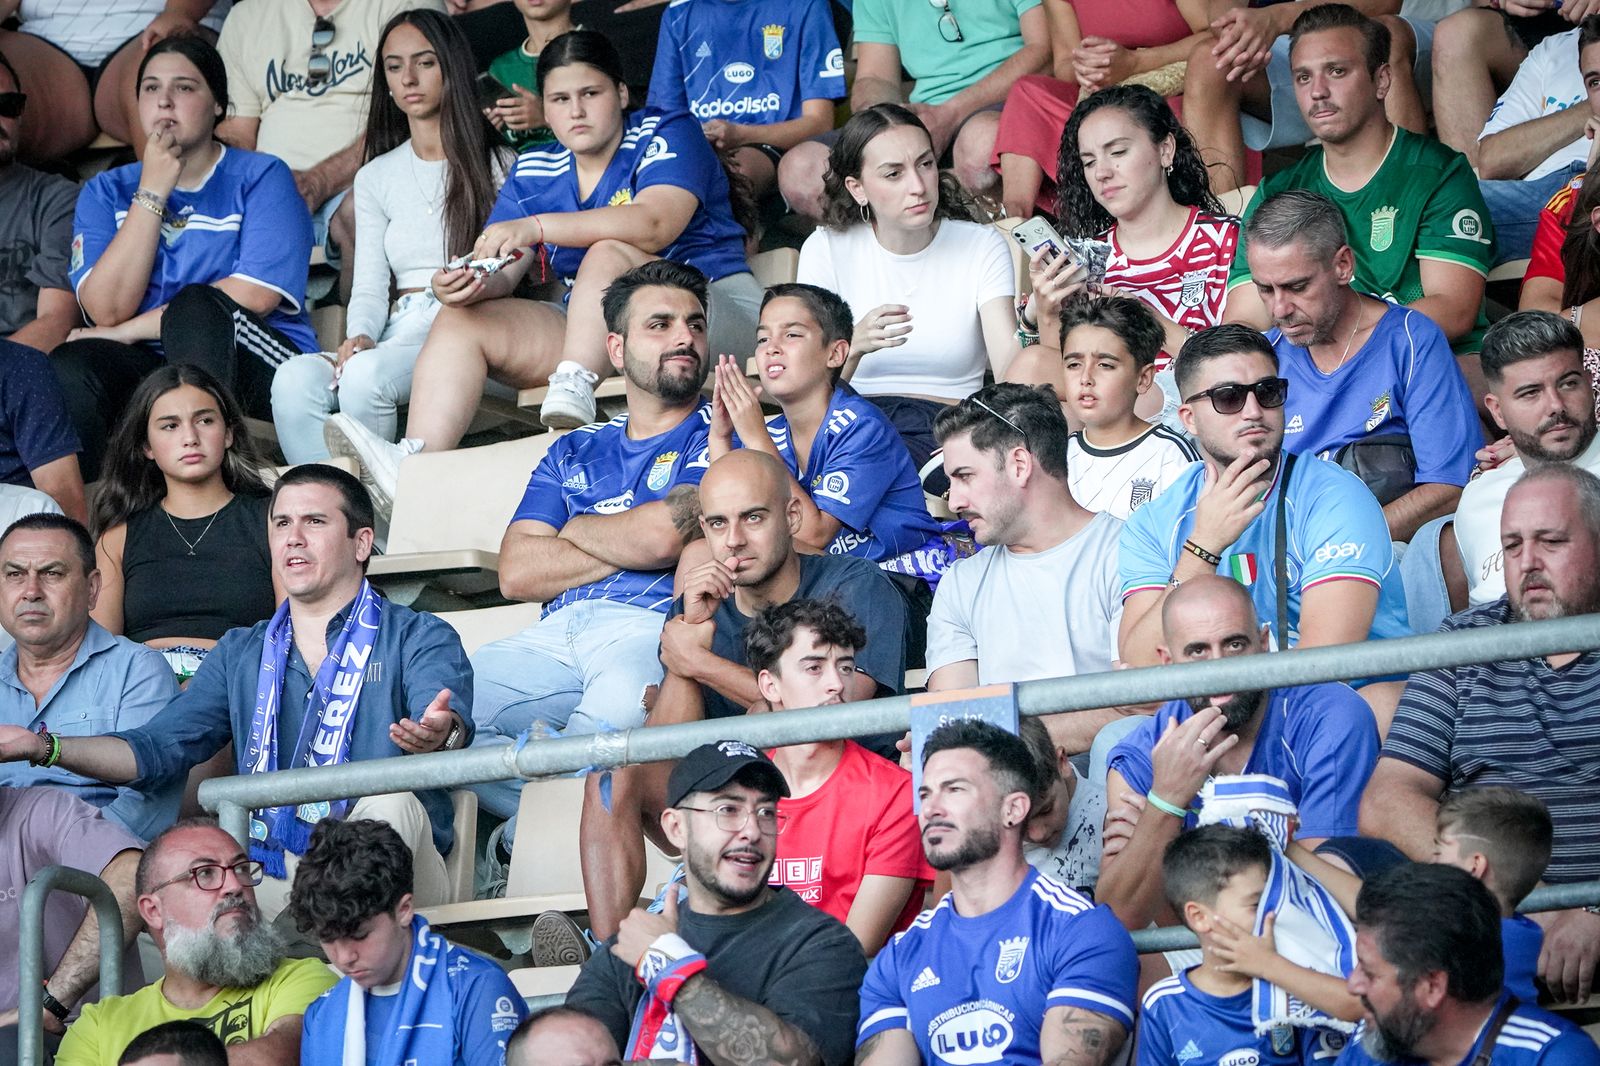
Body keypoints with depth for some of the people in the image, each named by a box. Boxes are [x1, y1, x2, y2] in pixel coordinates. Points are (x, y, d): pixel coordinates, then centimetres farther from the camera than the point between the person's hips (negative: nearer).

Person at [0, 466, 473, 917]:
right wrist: (42, 746, -2)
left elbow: (448, 714, -15)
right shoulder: (240, 654, 22)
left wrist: (437, 733, -43)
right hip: (270, 882, 3)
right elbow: (158, 750, 15)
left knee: (389, 802, -37)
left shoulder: (419, 639, 6)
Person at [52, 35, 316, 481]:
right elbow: (107, 310, -3)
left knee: (196, 305, -34)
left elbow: (256, 296, -11)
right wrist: (151, 192, -8)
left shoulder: (261, 177, 5)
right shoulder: (107, 192, 13)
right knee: (69, 365, -29)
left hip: (258, 366, -2)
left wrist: (128, 331, -9)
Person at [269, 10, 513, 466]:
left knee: (367, 375, -36)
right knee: (295, 379, -29)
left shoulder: (498, 166, 11)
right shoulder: (376, 177, 23)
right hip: (400, 332, 4)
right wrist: (360, 337, -10)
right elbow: (369, 287, 13)